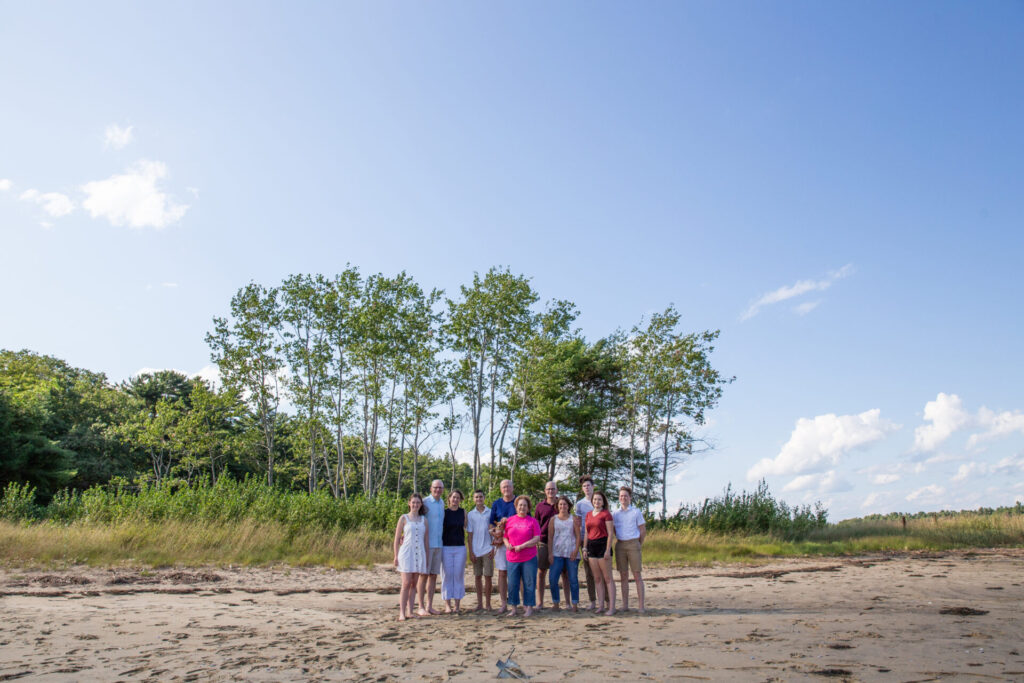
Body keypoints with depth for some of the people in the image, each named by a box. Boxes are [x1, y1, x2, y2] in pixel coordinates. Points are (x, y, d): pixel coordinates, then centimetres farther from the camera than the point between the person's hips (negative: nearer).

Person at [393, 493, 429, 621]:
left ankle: (410, 611, 10)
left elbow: (426, 539, 14)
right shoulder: (404, 518, 3)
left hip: (420, 554, 3)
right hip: (406, 553, -3)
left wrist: (427, 557, 11)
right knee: (406, 583, -9)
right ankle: (402, 612, -5)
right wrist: (396, 556, -2)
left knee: (414, 584, 6)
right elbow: (397, 538, 3)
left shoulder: (424, 520, 12)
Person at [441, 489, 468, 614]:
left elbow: (466, 528, 11)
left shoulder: (463, 512, 7)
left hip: (460, 547, 1)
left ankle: (457, 604, 9)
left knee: (459, 575, 2)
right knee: (447, 575, -1)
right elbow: (440, 529, 4)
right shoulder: (444, 512, 2)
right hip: (446, 547, -1)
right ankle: (447, 604, 5)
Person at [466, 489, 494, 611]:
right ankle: (479, 603, 14)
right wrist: (470, 552, 1)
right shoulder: (470, 514, 6)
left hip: (487, 549, -1)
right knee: (478, 577, 6)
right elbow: (470, 534, 6)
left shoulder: (490, 512, 3)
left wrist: (493, 548, -2)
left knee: (488, 576, -1)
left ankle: (487, 603, 8)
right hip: (476, 550, 1)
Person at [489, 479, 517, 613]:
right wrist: (494, 532, -9)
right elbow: (491, 523, 11)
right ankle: (503, 604, 7)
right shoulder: (496, 504, 10)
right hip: (501, 542, 2)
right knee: (502, 573, 2)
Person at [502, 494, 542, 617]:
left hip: (529, 558, -2)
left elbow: (537, 539, -4)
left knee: (529, 583, 2)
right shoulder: (509, 520, 9)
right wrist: (507, 544, -9)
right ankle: (513, 608, 15)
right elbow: (504, 536, 13)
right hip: (512, 558, 2)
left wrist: (522, 546, -13)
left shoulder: (532, 521, 3)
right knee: (512, 583, 3)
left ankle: (529, 607, 13)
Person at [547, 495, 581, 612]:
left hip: (571, 553, -1)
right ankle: (555, 603, 7)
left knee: (573, 579, 1)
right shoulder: (553, 519, 9)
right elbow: (550, 537, 6)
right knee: (553, 579, -5)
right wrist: (550, 553, -3)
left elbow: (578, 536, 3)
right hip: (557, 553, 1)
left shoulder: (574, 519, 7)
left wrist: (576, 550, -9)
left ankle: (575, 604, 10)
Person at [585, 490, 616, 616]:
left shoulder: (606, 514, -5)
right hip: (591, 546, 6)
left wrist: (608, 550, -14)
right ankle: (600, 605, 14)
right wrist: (585, 548, 11)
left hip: (602, 545, -6)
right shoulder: (588, 514, 14)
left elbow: (610, 533, -9)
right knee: (597, 578, 9)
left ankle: (612, 607, 0)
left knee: (607, 578, -3)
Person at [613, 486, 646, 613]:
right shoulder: (615, 513, 9)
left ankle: (640, 605, -1)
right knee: (623, 576, 6)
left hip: (633, 544, -3)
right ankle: (625, 605, 11)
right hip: (620, 545, 3)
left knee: (637, 575, -3)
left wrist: (639, 544, 9)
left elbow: (643, 531, 6)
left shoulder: (636, 512, 2)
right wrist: (619, 541, 10)